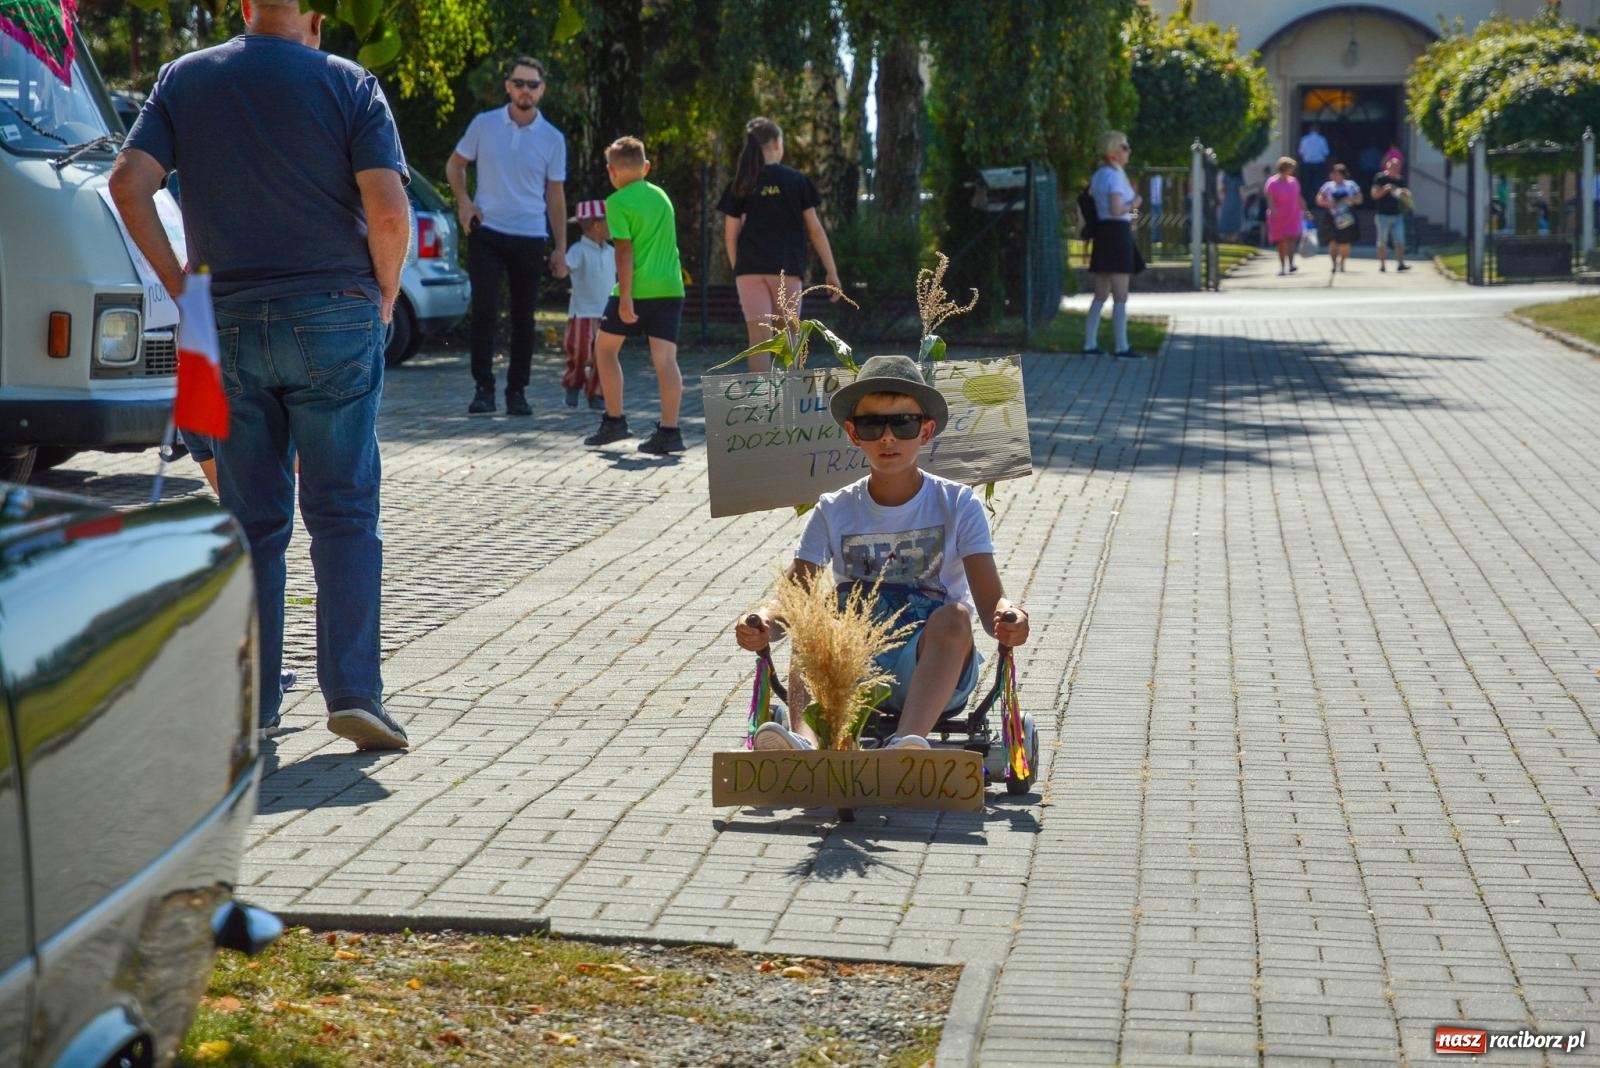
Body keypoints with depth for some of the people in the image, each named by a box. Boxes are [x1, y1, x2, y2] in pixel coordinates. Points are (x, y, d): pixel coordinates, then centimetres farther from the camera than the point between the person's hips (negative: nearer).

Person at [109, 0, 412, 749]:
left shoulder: (184, 79, 6)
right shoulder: (348, 84, -3)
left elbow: (129, 183, -4)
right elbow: (389, 210, -12)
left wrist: (178, 285, 3)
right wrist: (385, 293, 3)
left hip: (228, 323, 3)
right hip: (333, 317, -2)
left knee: (251, 519, 10)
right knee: (342, 512, 3)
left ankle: (251, 700, 12)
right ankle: (351, 691, -5)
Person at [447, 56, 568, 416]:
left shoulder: (553, 139, 3)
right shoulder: (483, 124, 1)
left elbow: (555, 195, 8)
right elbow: (455, 164, 14)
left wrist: (560, 248, 5)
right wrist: (463, 201, -3)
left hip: (530, 238, 1)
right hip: (486, 233, -1)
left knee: (523, 318, 4)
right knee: (485, 312, -9)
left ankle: (517, 391, 11)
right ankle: (483, 388, -4)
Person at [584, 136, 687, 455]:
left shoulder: (618, 202, -5)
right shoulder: (661, 195, 14)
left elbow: (625, 250, -13)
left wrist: (625, 297, -16)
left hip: (637, 288, -5)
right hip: (671, 286, 5)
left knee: (605, 347, 13)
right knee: (665, 358, 0)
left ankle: (614, 421, 13)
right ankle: (669, 431, -9)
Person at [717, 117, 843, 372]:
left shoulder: (741, 185, 5)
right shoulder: (796, 180, 1)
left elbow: (730, 235, 5)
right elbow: (815, 229, 2)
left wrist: (737, 270, 15)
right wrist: (832, 272, 6)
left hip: (750, 269, 1)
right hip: (786, 268, -1)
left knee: (759, 341, -1)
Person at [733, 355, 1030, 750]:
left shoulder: (958, 505, 4)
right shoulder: (835, 512, 8)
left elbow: (990, 600, -7)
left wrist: (1007, 617, -33)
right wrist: (764, 621, -27)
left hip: (934, 669, -1)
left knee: (955, 615, -31)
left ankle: (909, 742, -53)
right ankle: (806, 743, -54)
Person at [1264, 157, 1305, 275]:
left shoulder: (1293, 181, 10)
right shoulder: (1272, 182, -4)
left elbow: (1298, 198, 17)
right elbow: (1269, 198, -15)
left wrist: (1305, 211, 15)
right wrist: (1272, 209, -33)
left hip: (1293, 216, 2)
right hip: (1278, 217, -2)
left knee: (1291, 239, -17)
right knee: (1281, 242, 3)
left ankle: (1291, 264, -26)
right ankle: (1282, 267, 13)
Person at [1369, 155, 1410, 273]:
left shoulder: (1400, 180, 10)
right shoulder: (1380, 178, -5)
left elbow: (1407, 195, 17)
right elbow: (1374, 194, -8)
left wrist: (1405, 193, -5)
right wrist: (1385, 189, -23)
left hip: (1397, 214, 4)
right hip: (1383, 214, -4)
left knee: (1400, 240, -3)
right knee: (1382, 241, 2)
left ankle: (1401, 264, -3)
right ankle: (1382, 264, 7)